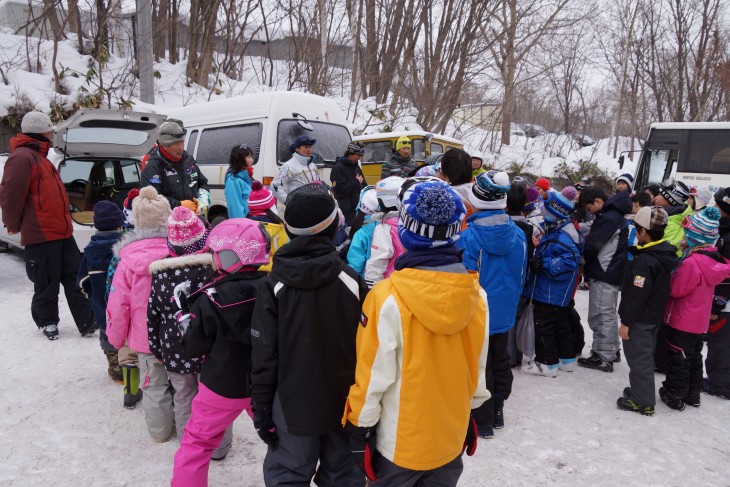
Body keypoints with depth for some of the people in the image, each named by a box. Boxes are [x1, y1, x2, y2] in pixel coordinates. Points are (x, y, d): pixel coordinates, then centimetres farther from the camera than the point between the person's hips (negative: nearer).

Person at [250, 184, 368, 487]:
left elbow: (263, 355, -9)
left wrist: (261, 408, 3)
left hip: (293, 405, -1)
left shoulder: (273, 285, -13)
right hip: (346, 403, 2)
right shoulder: (352, 281, -11)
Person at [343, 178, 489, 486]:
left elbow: (373, 373, -17)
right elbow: (479, 366, 1)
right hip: (452, 438, 4)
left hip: (399, 442, -3)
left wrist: (360, 424, -2)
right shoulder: (476, 295, -11)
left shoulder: (388, 298, -25)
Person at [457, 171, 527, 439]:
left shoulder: (467, 237, -24)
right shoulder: (518, 234, -5)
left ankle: (482, 420, 23)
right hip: (504, 313, 6)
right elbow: (521, 275, 5)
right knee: (500, 362, 21)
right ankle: (497, 412, 37)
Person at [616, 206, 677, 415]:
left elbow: (636, 295, -26)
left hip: (640, 320, -9)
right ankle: (642, 390, 37)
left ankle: (643, 402, 12)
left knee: (638, 358, 2)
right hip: (655, 316, 9)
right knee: (646, 355, 22)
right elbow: (663, 288, 13)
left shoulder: (644, 261, -26)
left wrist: (625, 322, -17)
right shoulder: (667, 254, 3)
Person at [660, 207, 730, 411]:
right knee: (695, 357, 20)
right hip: (700, 321, 8)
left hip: (682, 322, -8)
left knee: (679, 359, 5)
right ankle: (693, 393, 34)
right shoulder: (713, 259, 0)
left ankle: (674, 395, 18)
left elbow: (676, 289, -22)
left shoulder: (692, 262, -27)